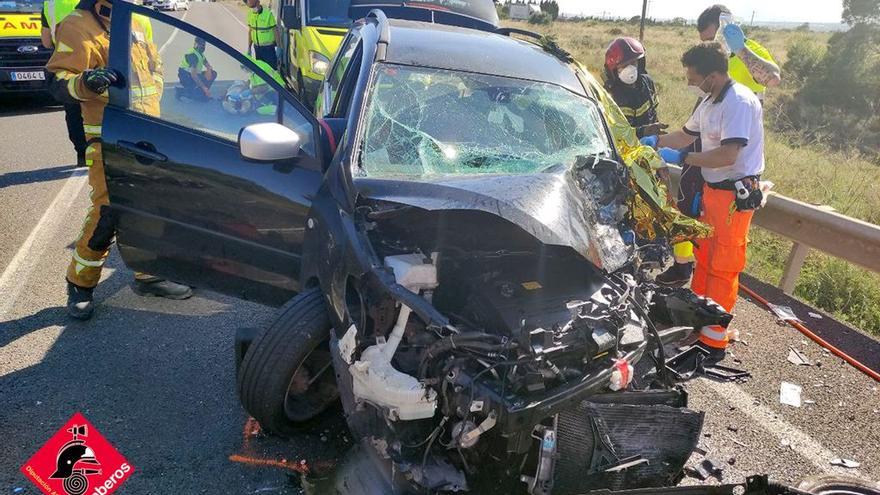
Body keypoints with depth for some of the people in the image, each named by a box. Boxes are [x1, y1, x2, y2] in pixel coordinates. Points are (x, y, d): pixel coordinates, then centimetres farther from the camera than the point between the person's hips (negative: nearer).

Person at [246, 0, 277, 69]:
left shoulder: (268, 14, -14)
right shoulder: (250, 15, 2)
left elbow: (275, 31, -8)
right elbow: (250, 31, 11)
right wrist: (249, 47, 11)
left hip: (268, 48, -5)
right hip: (257, 47, 5)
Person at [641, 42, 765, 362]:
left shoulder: (740, 102, -20)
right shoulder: (709, 101, 9)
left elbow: (727, 155, -28)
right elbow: (687, 135, 24)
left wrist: (681, 158, -23)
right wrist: (656, 141, 9)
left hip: (735, 194, -9)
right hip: (712, 189, 9)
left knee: (723, 267, -4)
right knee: (703, 256, 16)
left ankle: (714, 340, 4)